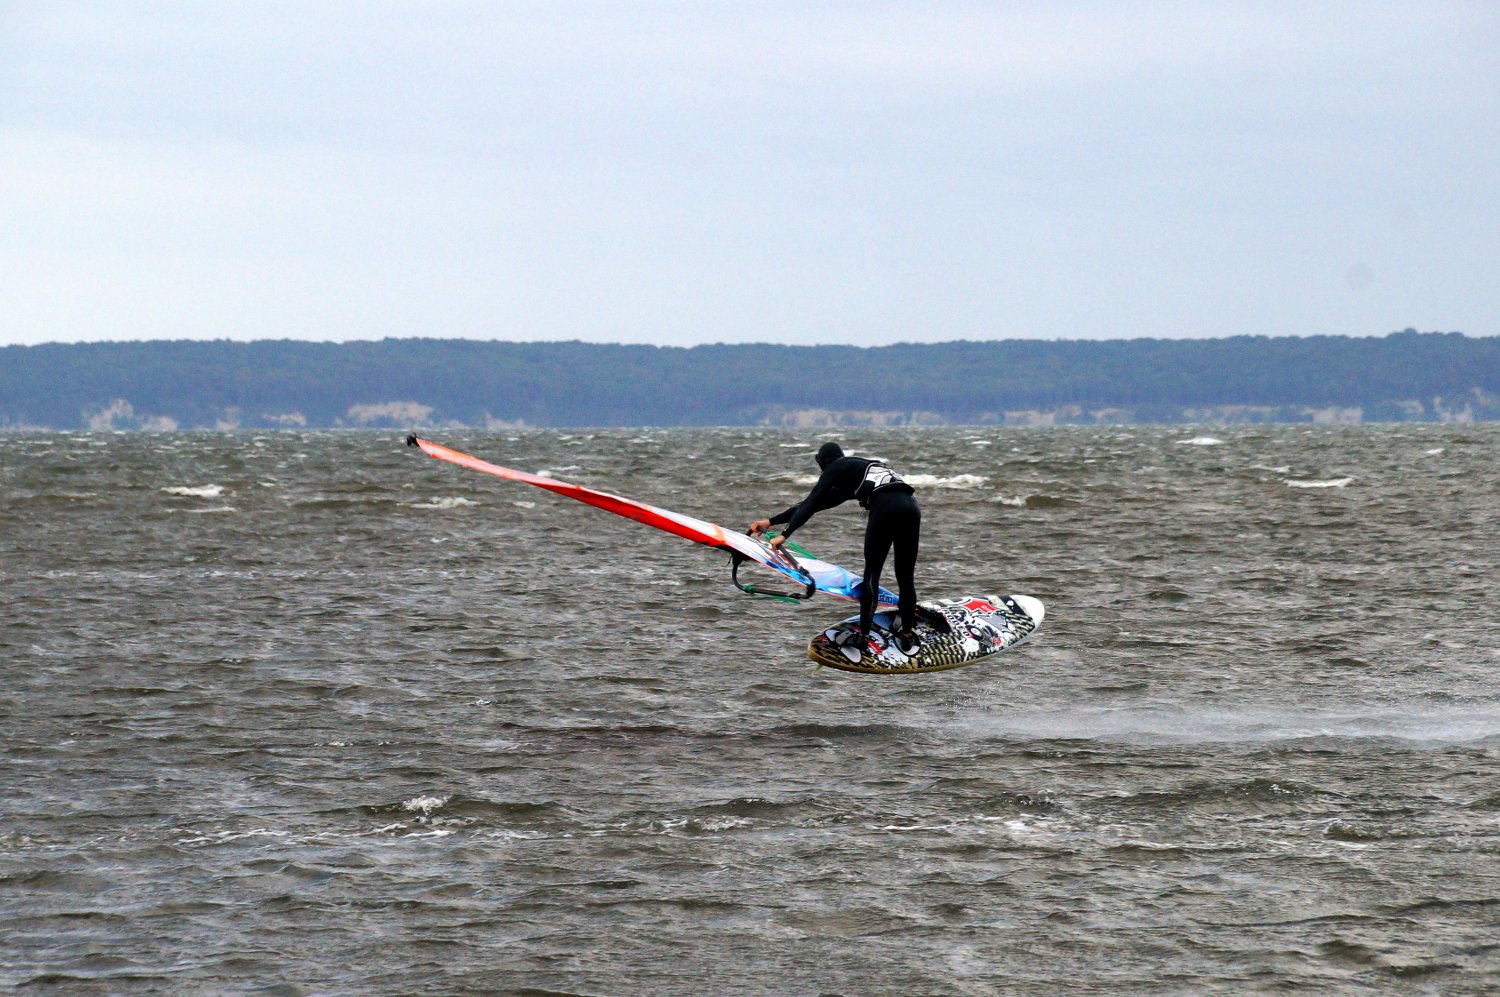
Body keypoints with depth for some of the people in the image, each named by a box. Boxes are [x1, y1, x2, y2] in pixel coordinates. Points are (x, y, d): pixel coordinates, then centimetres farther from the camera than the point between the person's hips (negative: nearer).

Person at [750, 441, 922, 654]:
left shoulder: (836, 469, 17)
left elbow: (810, 503, 5)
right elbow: (816, 504, 39)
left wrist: (785, 535, 1)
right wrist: (771, 522, 39)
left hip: (885, 507, -7)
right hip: (911, 506, 7)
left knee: (871, 573, 0)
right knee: (905, 577, 11)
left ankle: (863, 635, -1)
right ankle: (907, 637, 13)